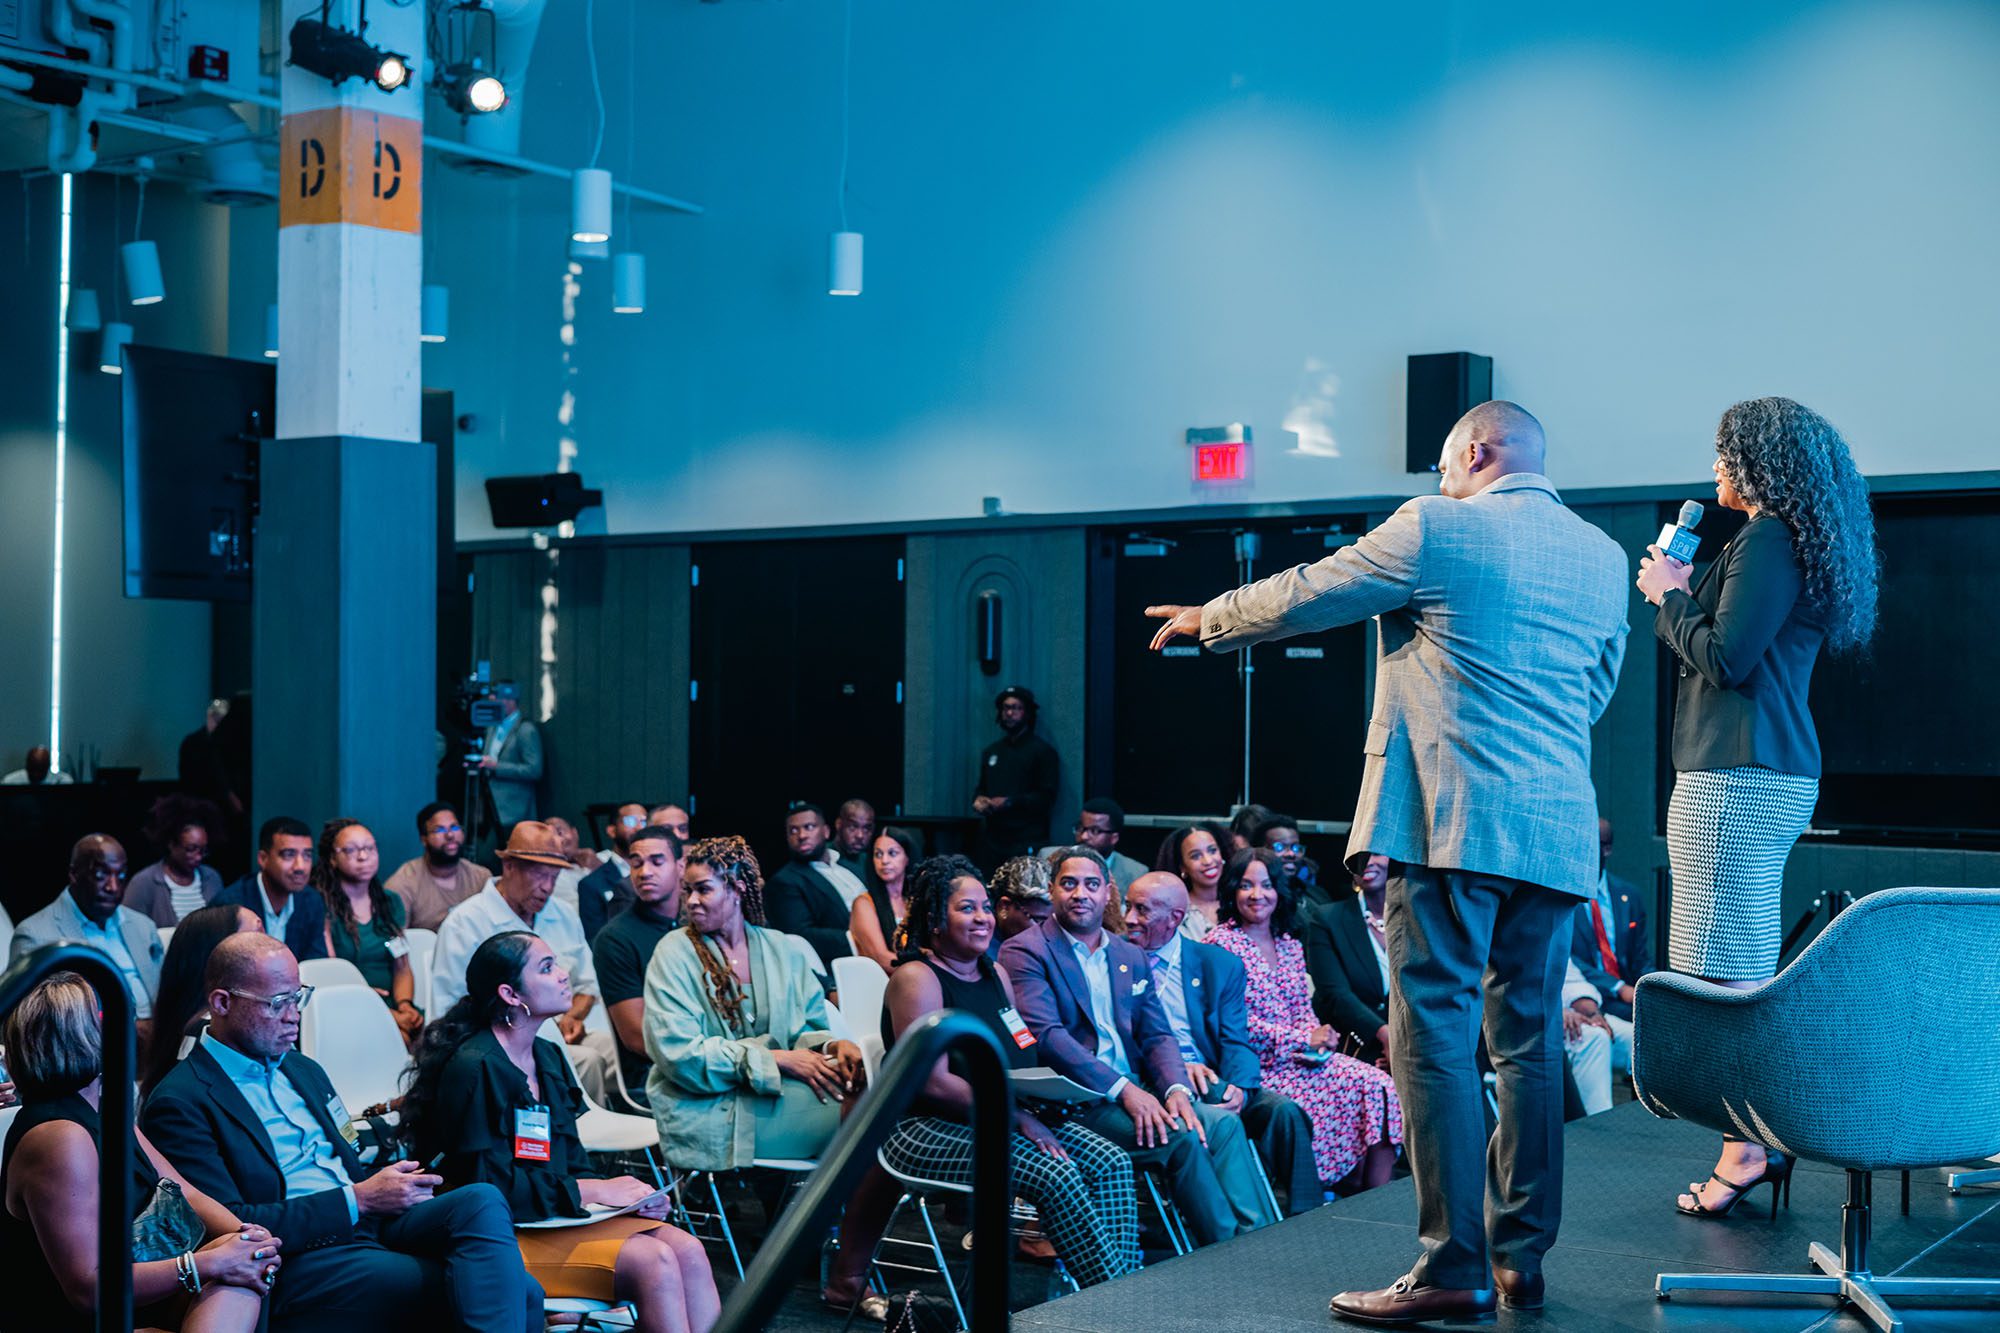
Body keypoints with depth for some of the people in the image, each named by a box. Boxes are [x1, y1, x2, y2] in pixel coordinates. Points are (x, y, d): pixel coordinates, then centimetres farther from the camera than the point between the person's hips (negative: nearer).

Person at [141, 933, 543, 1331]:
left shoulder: (304, 1070, 23)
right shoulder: (179, 1103, -3)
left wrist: (391, 1180, 0)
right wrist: (358, 1199, -13)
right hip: (298, 1262, -8)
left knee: (481, 1202, -26)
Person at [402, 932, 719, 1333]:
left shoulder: (548, 1057, 14)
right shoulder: (473, 1068, -14)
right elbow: (488, 1185, -18)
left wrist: (625, 1192, -2)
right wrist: (588, 1192, -15)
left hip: (560, 1216, 8)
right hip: (501, 1238, -8)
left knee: (687, 1249, -15)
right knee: (654, 1262, -25)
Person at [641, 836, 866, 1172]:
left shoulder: (779, 949, 11)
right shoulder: (674, 953, -2)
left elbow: (809, 1026, 13)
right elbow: (679, 1052, -12)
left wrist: (831, 1045, -13)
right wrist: (777, 1060, -17)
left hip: (778, 1087, 5)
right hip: (704, 1107, -5)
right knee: (840, 1107, -25)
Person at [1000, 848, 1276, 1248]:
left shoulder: (1131, 958, 19)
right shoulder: (1025, 951, -3)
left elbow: (1157, 1035, 14)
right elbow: (1045, 1035, -15)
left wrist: (1177, 1089, -9)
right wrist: (1123, 1089, -22)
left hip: (1134, 1091, 7)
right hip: (1072, 1101, -6)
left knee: (1224, 1124, -16)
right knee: (1180, 1137, -25)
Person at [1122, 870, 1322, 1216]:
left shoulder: (1220, 964, 11)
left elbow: (1235, 1042, 2)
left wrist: (1237, 1087, -20)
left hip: (1213, 1082, 3)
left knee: (1284, 1109, -25)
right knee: (1220, 1118, -33)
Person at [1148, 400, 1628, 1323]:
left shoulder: (1435, 529, -2)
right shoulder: (1603, 557, 16)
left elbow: (1303, 596, 6)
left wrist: (1210, 619, 23)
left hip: (1453, 816, -6)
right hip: (1558, 829, 6)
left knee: (1435, 1037, -5)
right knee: (1529, 1041, 9)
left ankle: (1453, 1268, -7)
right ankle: (1522, 1261, 13)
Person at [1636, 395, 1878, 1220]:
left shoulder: (1767, 541, -11)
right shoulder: (1798, 543, 18)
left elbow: (1725, 658, -18)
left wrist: (1668, 595, -3)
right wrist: (1677, 597, 16)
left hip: (1738, 778, -10)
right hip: (1775, 774, 11)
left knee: (1725, 971, -8)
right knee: (1746, 970, 14)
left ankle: (1745, 1151, -6)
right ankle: (1762, 1137, 19)